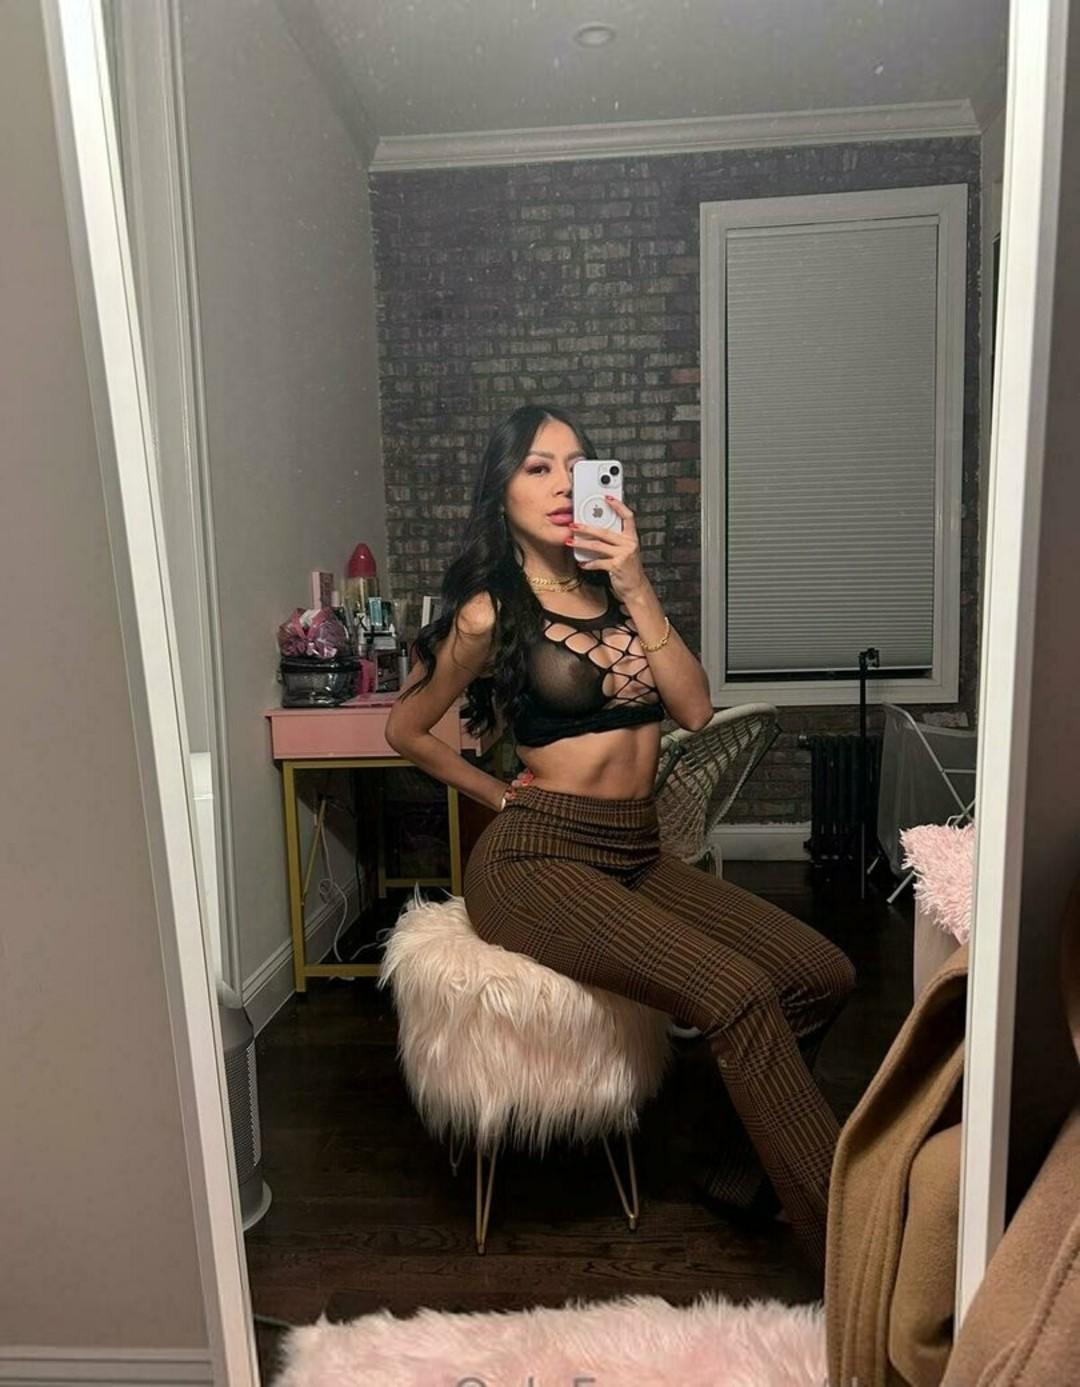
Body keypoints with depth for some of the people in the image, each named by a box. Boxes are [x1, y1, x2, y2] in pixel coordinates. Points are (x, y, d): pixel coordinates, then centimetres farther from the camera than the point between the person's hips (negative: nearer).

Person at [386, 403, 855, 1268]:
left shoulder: (617, 591, 13)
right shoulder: (490, 612, -4)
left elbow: (695, 708, 0)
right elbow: (407, 730, 7)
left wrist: (634, 587, -7)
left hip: (637, 855, 7)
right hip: (539, 863, -6)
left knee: (823, 975, -7)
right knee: (738, 994, -25)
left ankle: (746, 1171, 14)